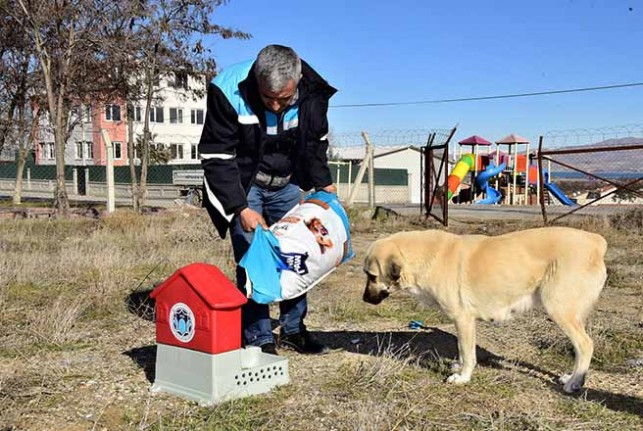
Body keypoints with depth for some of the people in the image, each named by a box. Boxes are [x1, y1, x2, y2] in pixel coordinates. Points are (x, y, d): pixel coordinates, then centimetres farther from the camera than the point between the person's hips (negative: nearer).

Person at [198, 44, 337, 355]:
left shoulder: (313, 94, -18)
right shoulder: (229, 92, -29)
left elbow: (315, 143, 3)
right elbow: (217, 158, -22)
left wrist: (323, 182, -7)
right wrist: (241, 208, -27)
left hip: (286, 184, 4)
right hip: (242, 185, -4)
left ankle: (293, 330, 21)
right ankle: (258, 340, 1)